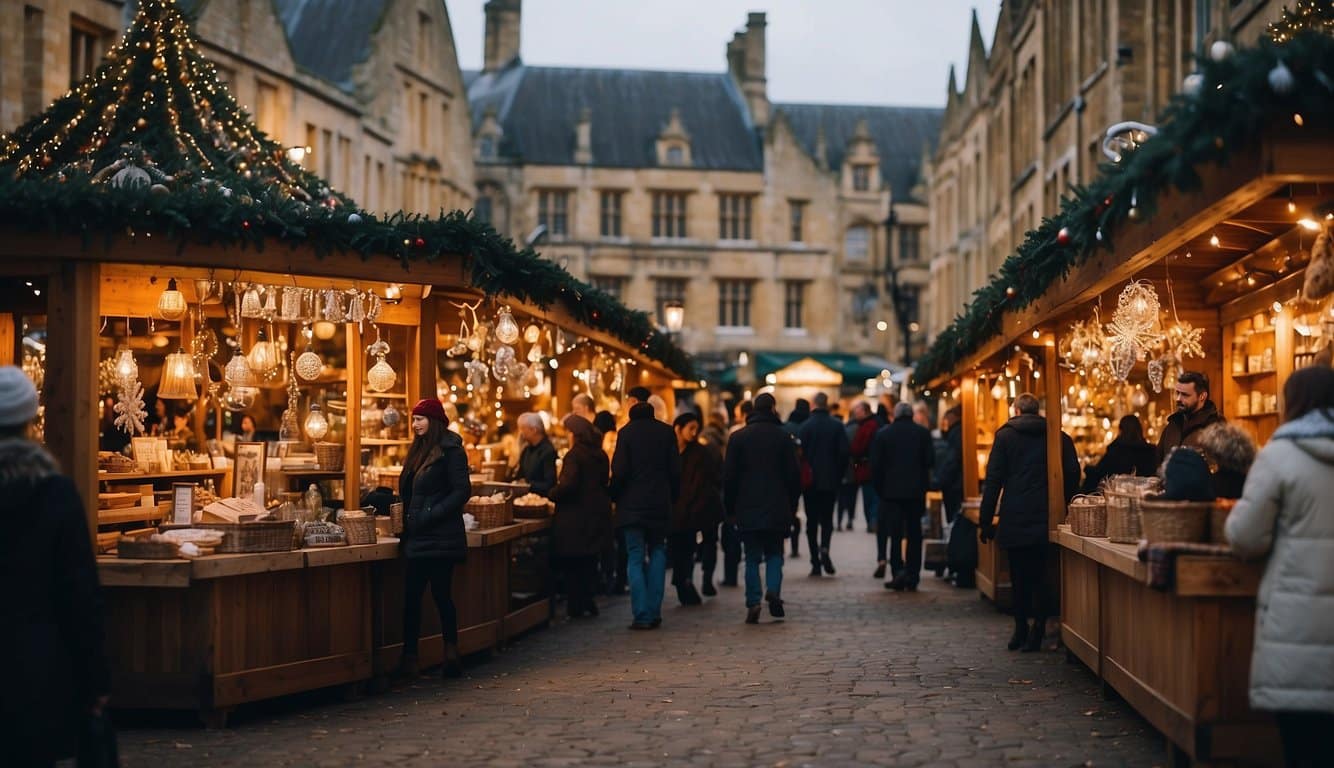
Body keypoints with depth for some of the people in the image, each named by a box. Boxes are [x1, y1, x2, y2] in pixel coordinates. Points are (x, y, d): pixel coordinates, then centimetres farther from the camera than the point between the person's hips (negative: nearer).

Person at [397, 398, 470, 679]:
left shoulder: (450, 451, -8)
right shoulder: (418, 450, 17)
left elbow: (462, 491, -14)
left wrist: (431, 515, -19)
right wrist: (404, 515, 8)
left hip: (440, 538, -8)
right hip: (418, 538, 8)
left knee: (441, 593, -3)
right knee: (411, 596, 3)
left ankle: (451, 654, 8)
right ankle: (409, 659, 4)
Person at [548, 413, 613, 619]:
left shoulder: (574, 455, -15)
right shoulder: (600, 455, 8)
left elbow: (567, 485, -24)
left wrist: (551, 494, -7)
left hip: (576, 517, -7)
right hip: (597, 516, 7)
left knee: (572, 564, 2)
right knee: (589, 562, 15)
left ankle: (576, 606, 4)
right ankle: (587, 604, 18)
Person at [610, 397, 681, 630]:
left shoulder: (626, 433, -4)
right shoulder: (666, 432, 3)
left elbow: (619, 471, -8)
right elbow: (675, 471, 3)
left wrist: (615, 496, 7)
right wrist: (672, 497, 12)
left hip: (632, 505, -2)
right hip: (660, 505, 2)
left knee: (635, 559, 1)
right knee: (657, 554, 12)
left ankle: (642, 616, -7)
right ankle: (654, 613, 5)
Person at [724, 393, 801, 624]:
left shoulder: (738, 437, 2)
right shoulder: (783, 437, 1)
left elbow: (729, 475, 2)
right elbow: (794, 474, 2)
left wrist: (730, 508, 8)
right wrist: (792, 505, 10)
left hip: (747, 509, 0)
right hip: (777, 509, 0)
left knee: (752, 557, 4)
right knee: (774, 553, 12)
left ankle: (753, 603, -5)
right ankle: (774, 590, -11)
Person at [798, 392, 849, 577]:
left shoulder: (806, 426, -7)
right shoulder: (837, 426, -1)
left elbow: (800, 453, -8)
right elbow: (845, 453, -2)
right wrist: (838, 475, 10)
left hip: (810, 481, -1)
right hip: (830, 481, 1)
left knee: (812, 521, 6)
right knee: (827, 518, 12)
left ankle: (815, 562, 3)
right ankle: (824, 548, -15)